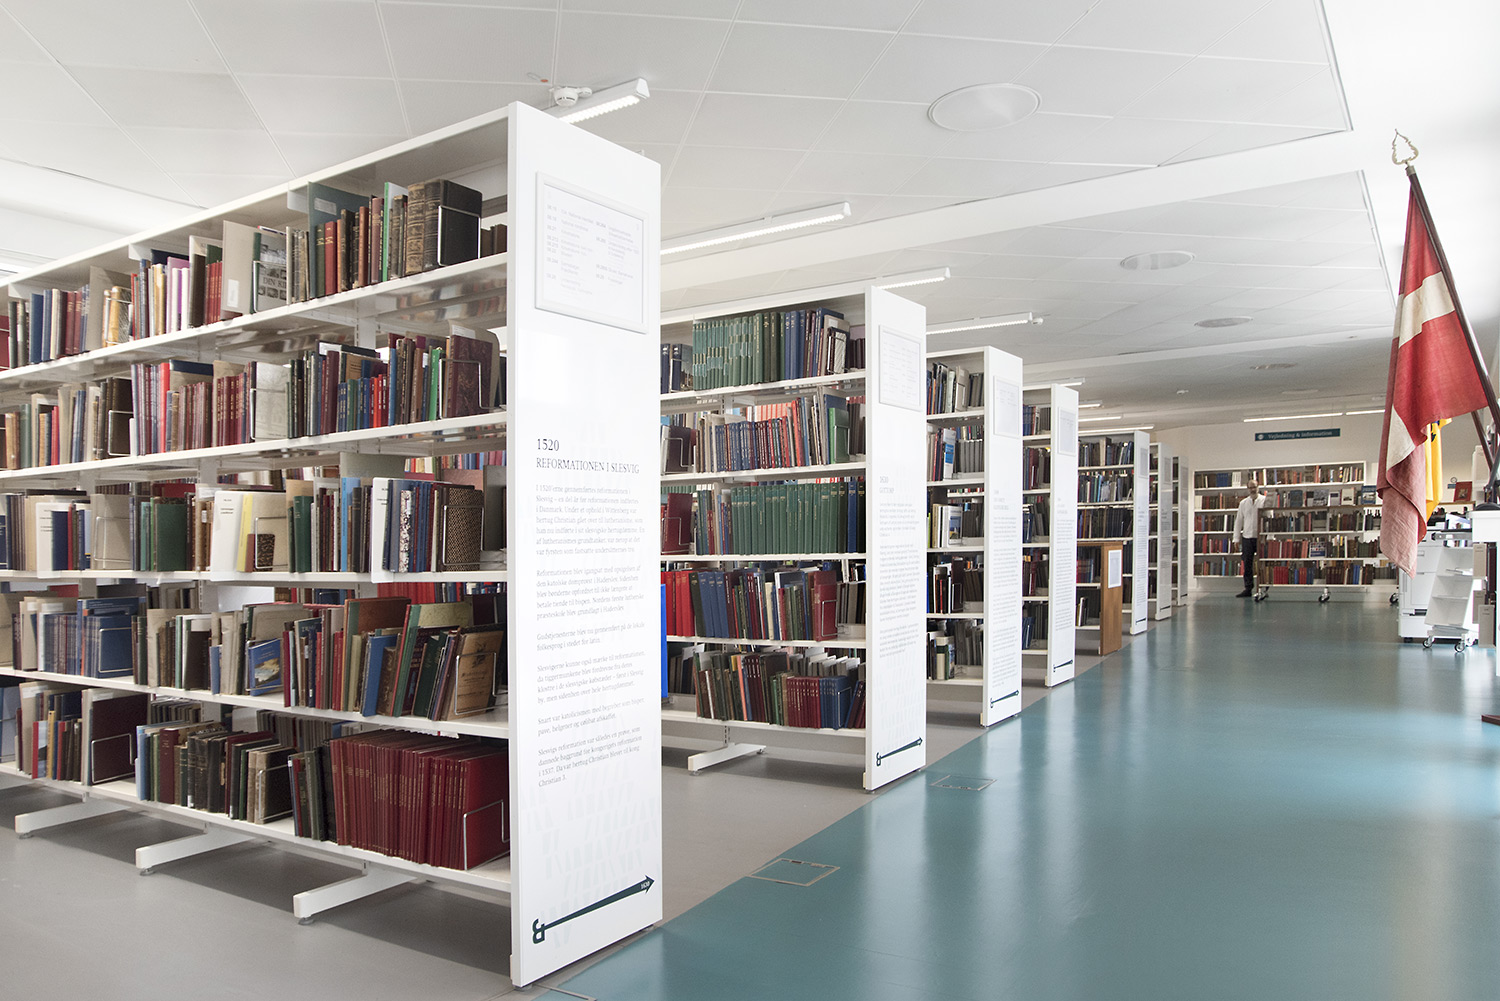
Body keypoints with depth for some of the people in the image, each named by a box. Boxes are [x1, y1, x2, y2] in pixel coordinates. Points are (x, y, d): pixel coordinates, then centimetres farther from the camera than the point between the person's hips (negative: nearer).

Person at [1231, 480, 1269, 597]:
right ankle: (1248, 588, 11)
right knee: (1247, 564, 5)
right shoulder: (1243, 503, 10)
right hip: (1247, 537, 3)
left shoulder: (1265, 501, 0)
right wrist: (1237, 538, 8)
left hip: (1261, 537, -3)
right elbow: (1238, 521, 13)